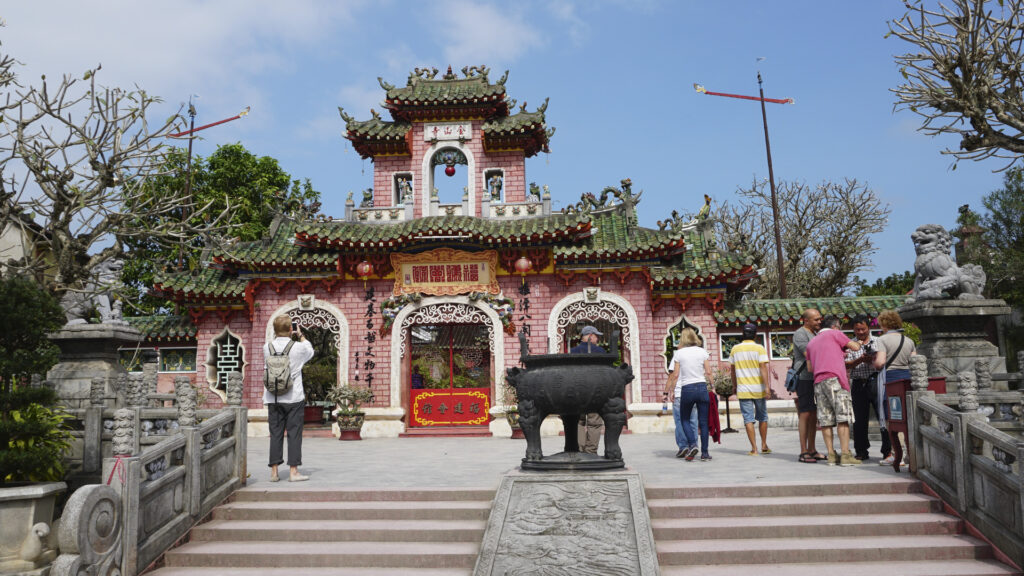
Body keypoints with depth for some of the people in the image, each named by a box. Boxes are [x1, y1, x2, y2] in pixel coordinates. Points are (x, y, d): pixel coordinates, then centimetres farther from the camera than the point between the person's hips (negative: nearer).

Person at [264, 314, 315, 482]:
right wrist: (301, 335, 24)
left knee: (275, 434, 7)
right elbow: (310, 350, 15)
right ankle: (293, 471, 2)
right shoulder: (298, 347, -8)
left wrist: (276, 336, 20)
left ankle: (274, 472, 10)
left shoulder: (267, 347, -1)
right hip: (294, 398, -3)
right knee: (294, 434, 2)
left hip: (273, 398, 3)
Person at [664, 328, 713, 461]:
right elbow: (708, 373, 2)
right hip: (702, 388, 2)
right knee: (703, 422, 5)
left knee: (683, 420, 12)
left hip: (686, 390, -1)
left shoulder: (679, 353, 0)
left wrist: (671, 391, 5)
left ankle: (692, 445, -6)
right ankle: (704, 453, 4)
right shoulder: (703, 352, 4)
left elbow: (675, 375, -2)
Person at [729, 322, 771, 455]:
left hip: (743, 390, 1)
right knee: (762, 417, 15)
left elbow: (732, 369, 11)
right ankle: (764, 445, 23)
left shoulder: (735, 349, 5)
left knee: (748, 419, 0)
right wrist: (767, 387, -14)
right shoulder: (759, 348, -5)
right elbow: (763, 368, -13)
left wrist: (735, 386, 22)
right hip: (758, 389, -1)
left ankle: (754, 448, -4)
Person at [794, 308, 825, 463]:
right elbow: (809, 355, -18)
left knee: (814, 415, 9)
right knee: (805, 414, -9)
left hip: (815, 379, 9)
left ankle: (812, 450, 16)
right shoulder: (800, 334, -9)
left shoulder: (815, 333, 20)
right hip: (804, 379, -9)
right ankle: (803, 452, -7)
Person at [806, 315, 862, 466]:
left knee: (825, 420, 4)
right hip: (835, 379, -6)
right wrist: (857, 343, 32)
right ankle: (846, 455, -12)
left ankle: (831, 455, 4)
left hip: (818, 382, 6)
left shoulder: (811, 342, 26)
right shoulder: (834, 334, 9)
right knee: (843, 418, -7)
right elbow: (855, 347, 8)